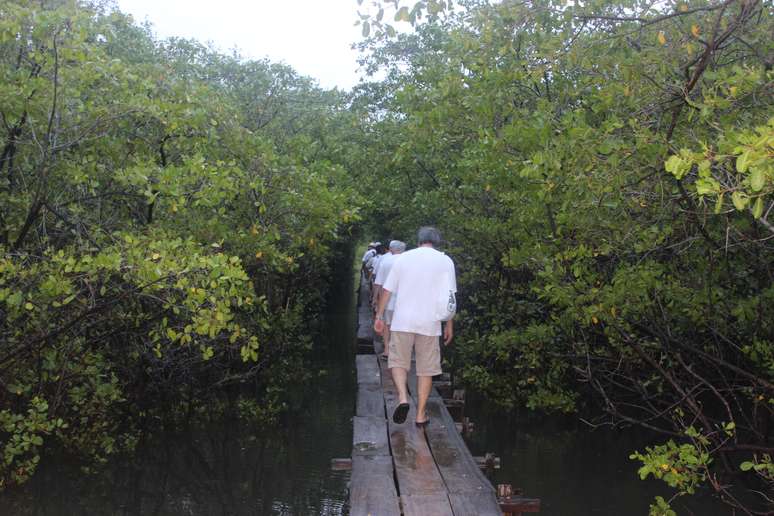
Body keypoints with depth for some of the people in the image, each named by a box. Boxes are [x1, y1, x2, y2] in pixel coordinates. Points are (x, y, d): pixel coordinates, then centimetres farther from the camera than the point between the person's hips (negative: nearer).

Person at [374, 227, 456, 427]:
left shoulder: (403, 258, 6)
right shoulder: (445, 261, 2)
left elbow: (387, 290, 5)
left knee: (398, 362, 13)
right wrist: (449, 326, 4)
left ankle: (403, 397, -10)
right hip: (429, 324, 0)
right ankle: (421, 414, 12)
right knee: (426, 369, 9)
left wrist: (379, 316, 12)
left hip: (402, 321, 1)